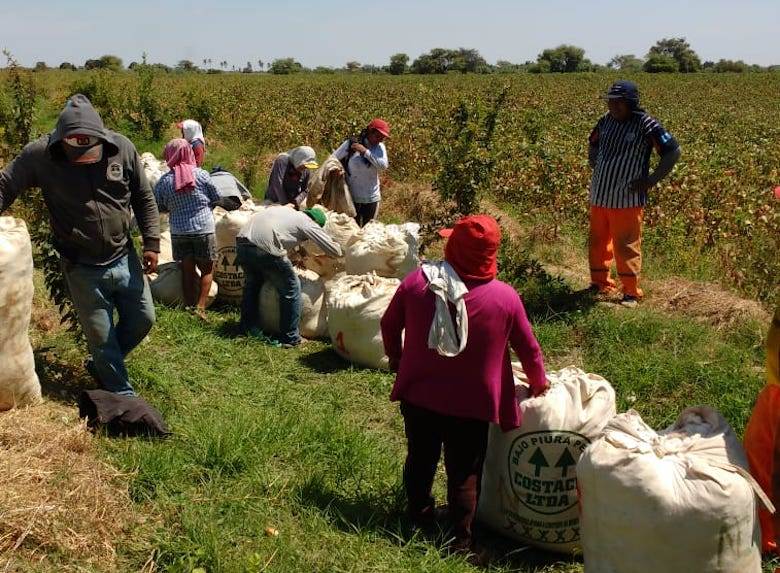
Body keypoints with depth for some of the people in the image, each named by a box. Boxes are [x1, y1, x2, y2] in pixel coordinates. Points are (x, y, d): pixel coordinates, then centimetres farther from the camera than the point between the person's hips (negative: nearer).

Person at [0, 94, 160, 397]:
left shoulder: (122, 148, -10)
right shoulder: (40, 154, -15)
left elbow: (144, 198, 1)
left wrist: (151, 243, -1)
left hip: (124, 259, 3)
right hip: (82, 269, -2)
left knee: (143, 319, 13)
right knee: (101, 337, 7)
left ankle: (101, 365, 40)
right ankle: (123, 395, 29)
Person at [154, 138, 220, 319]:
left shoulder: (164, 181, -5)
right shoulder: (201, 175, -8)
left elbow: (159, 208, 4)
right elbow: (216, 199, 2)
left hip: (179, 231, 2)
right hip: (203, 229, -2)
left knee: (187, 271, 12)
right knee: (207, 269, 10)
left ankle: (189, 307, 16)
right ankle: (200, 307, 0)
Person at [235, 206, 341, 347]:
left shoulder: (286, 210, 29)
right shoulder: (308, 223, 11)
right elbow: (335, 251, 13)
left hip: (242, 242, 7)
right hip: (265, 249, -7)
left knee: (252, 284, 30)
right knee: (291, 288, 10)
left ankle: (249, 330, 38)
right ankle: (290, 338, 16)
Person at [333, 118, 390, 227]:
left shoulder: (380, 147, 0)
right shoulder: (350, 144, -7)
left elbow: (383, 165, -17)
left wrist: (365, 152, -19)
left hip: (371, 197, 2)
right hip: (352, 197, -2)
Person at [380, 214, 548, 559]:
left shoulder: (417, 281, -13)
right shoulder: (505, 297, -15)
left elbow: (389, 324, 1)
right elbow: (528, 349, -3)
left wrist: (395, 356, 21)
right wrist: (539, 383, 17)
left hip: (417, 395, 2)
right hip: (471, 404, -2)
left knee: (420, 460, 22)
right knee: (464, 473, 13)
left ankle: (419, 518, 39)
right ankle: (461, 539, 21)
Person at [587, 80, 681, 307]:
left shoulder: (646, 125, -12)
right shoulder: (606, 120, 5)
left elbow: (673, 152, -8)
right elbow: (593, 145, 26)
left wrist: (651, 181, -11)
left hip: (627, 198, -6)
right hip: (599, 195, 6)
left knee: (626, 246, -1)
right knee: (598, 241, 15)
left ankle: (631, 292, 11)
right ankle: (600, 284, 31)